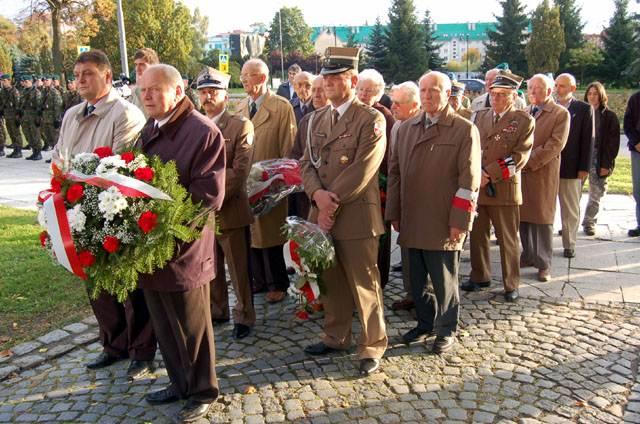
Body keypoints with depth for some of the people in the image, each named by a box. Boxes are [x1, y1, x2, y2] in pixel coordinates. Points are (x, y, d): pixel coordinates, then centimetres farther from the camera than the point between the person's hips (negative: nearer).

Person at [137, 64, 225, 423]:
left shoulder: (204, 132, -13)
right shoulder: (149, 131, 13)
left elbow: (210, 194, -19)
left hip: (183, 248, -7)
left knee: (192, 327, 8)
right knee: (165, 325, 19)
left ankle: (203, 391, 28)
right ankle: (180, 382, 38)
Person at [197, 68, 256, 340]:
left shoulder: (240, 126, -5)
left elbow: (239, 172, -12)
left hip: (230, 210, -4)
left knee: (239, 270, 6)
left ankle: (244, 317, 20)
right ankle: (216, 311, 31)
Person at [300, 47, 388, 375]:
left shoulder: (371, 119, -8)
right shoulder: (317, 118, 13)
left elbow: (362, 170, -16)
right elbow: (307, 163, 8)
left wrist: (333, 203, -16)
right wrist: (318, 195, -11)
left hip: (356, 215, -6)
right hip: (322, 213, 6)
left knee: (364, 284, 3)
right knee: (330, 282, 17)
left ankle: (372, 347, 17)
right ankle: (335, 337, 33)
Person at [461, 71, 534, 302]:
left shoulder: (524, 120, -2)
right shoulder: (480, 116, 13)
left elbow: (520, 156, -10)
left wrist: (489, 174, -15)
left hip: (504, 188, -4)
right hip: (477, 186, 5)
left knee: (508, 240, 5)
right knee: (477, 236, 13)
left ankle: (511, 285, 17)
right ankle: (480, 276, 29)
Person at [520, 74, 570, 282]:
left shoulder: (561, 113, -3)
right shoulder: (524, 112, 15)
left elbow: (555, 145, -12)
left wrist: (529, 162, -17)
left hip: (543, 173, -5)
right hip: (520, 172, 5)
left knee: (542, 219, 0)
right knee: (523, 217, 8)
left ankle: (544, 264, 9)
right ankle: (528, 255, 22)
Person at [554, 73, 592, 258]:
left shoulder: (584, 109, 0)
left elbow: (587, 140, -2)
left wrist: (584, 168, -6)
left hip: (571, 167, -1)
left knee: (570, 209, 9)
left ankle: (569, 244, 21)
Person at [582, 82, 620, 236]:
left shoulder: (609, 116, 2)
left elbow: (613, 142, -1)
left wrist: (607, 164, -8)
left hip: (599, 160, -1)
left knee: (596, 195, 6)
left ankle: (589, 223, 17)